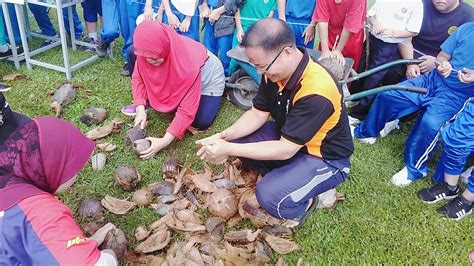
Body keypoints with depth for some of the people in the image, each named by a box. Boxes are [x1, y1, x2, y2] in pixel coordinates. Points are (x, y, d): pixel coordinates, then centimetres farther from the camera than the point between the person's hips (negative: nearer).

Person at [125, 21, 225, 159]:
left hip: (209, 77, -4)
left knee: (200, 123, -15)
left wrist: (164, 141, -43)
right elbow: (138, 77, -14)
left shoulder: (188, 64, -44)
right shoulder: (147, 51, -31)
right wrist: (140, 108, -28)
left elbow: (187, 110, -40)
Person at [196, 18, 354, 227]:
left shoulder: (316, 91, -35)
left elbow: (285, 150, -31)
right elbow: (258, 114, -1)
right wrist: (225, 136, -17)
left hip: (325, 158, -7)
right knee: (237, 139, -6)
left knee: (270, 196, -30)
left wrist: (229, 150, -29)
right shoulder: (274, 71, -11)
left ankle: (306, 201, 2)